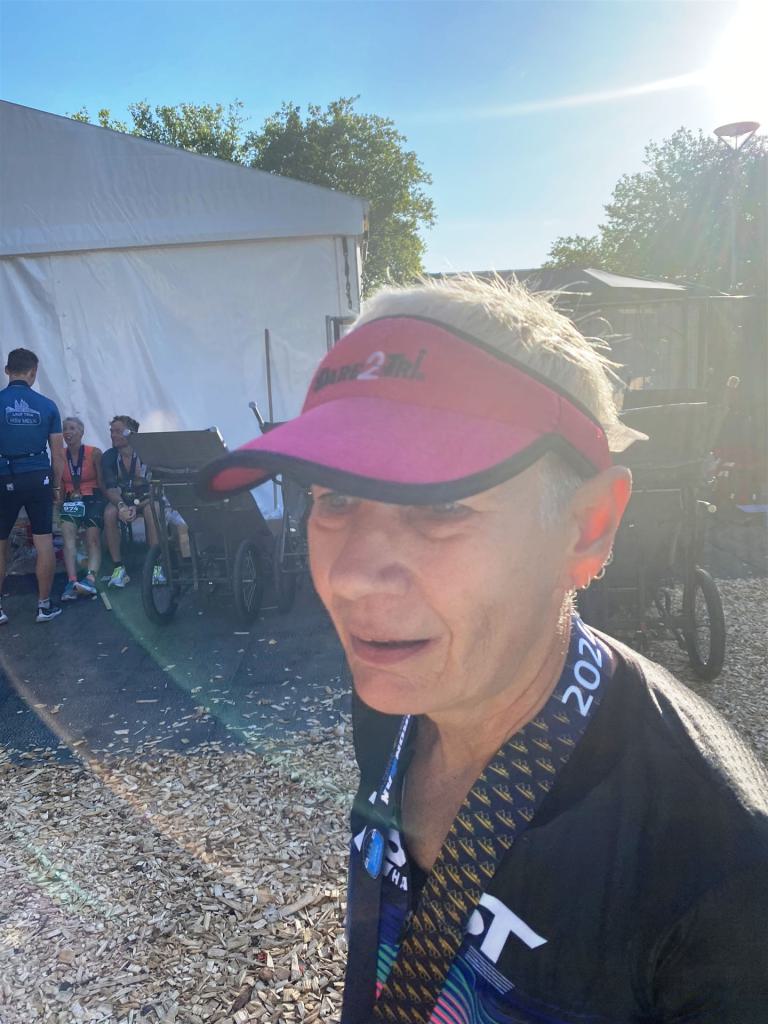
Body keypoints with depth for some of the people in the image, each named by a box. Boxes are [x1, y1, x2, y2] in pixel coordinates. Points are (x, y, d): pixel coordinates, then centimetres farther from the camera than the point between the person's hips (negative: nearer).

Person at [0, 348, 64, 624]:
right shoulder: (47, 405, 1)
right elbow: (57, 453, 3)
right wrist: (56, 485, 12)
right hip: (38, 479, 1)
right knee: (44, 542, 4)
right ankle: (44, 606, 11)